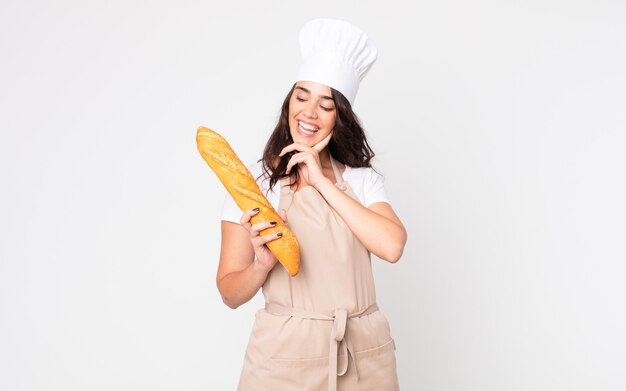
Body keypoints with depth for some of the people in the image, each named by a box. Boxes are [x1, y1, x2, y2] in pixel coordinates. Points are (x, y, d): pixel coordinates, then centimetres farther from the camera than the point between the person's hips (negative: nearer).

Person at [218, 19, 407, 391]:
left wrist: (321, 181, -13)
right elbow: (231, 293, -3)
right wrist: (262, 265, -23)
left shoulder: (363, 180, 2)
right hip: (284, 352, -2)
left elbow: (392, 246, -16)